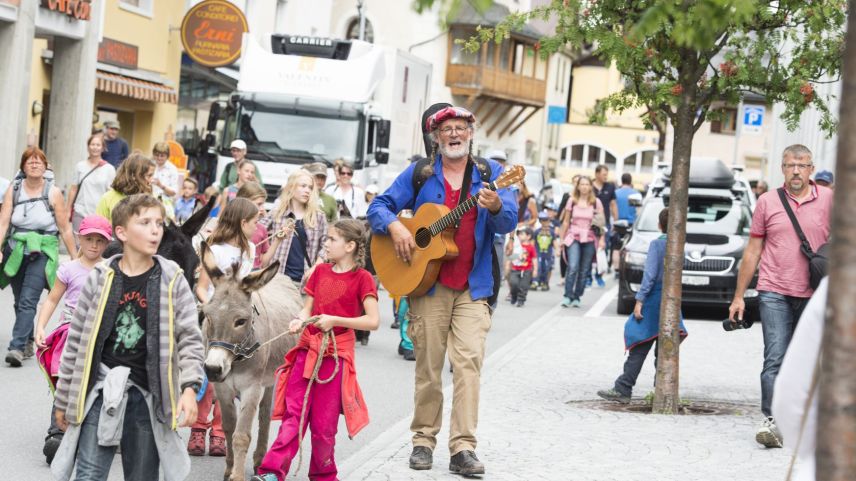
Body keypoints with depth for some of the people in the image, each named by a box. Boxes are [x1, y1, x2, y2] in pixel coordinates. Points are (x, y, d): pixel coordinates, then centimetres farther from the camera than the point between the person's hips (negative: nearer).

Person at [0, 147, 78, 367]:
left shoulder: (53, 193, -3)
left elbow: (65, 229, 0)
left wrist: (75, 258, 2)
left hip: (42, 252, -3)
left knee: (28, 301, -15)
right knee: (20, 301, 11)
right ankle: (28, 344, 26)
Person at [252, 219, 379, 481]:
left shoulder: (361, 278, -6)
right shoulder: (320, 272, 11)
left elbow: (373, 321, -13)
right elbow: (307, 309, 13)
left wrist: (334, 320, -18)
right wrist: (299, 321, -9)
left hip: (335, 354, -4)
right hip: (307, 349, 5)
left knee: (323, 423, 2)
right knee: (293, 415, 0)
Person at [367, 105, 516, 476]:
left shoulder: (491, 173, 6)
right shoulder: (420, 173, 7)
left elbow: (509, 223, -4)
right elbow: (379, 206, 8)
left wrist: (496, 206, -26)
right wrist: (394, 226, -13)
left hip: (473, 287, 0)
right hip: (427, 283, 1)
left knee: (469, 362, -10)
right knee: (428, 365, 4)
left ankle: (463, 448, -10)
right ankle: (423, 439, 18)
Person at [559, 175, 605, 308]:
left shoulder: (596, 202, 3)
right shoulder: (572, 201, 7)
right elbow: (566, 221, 13)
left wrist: (602, 239, -5)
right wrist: (562, 238, 11)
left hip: (590, 240, 0)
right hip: (574, 238, 0)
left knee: (584, 271, 2)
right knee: (573, 267, -15)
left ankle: (577, 297, 12)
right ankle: (567, 296, -11)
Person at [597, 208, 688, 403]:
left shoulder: (656, 244, -8)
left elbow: (650, 274, -15)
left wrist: (640, 300, -15)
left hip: (654, 299, -5)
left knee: (639, 350, -6)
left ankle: (622, 390, -7)